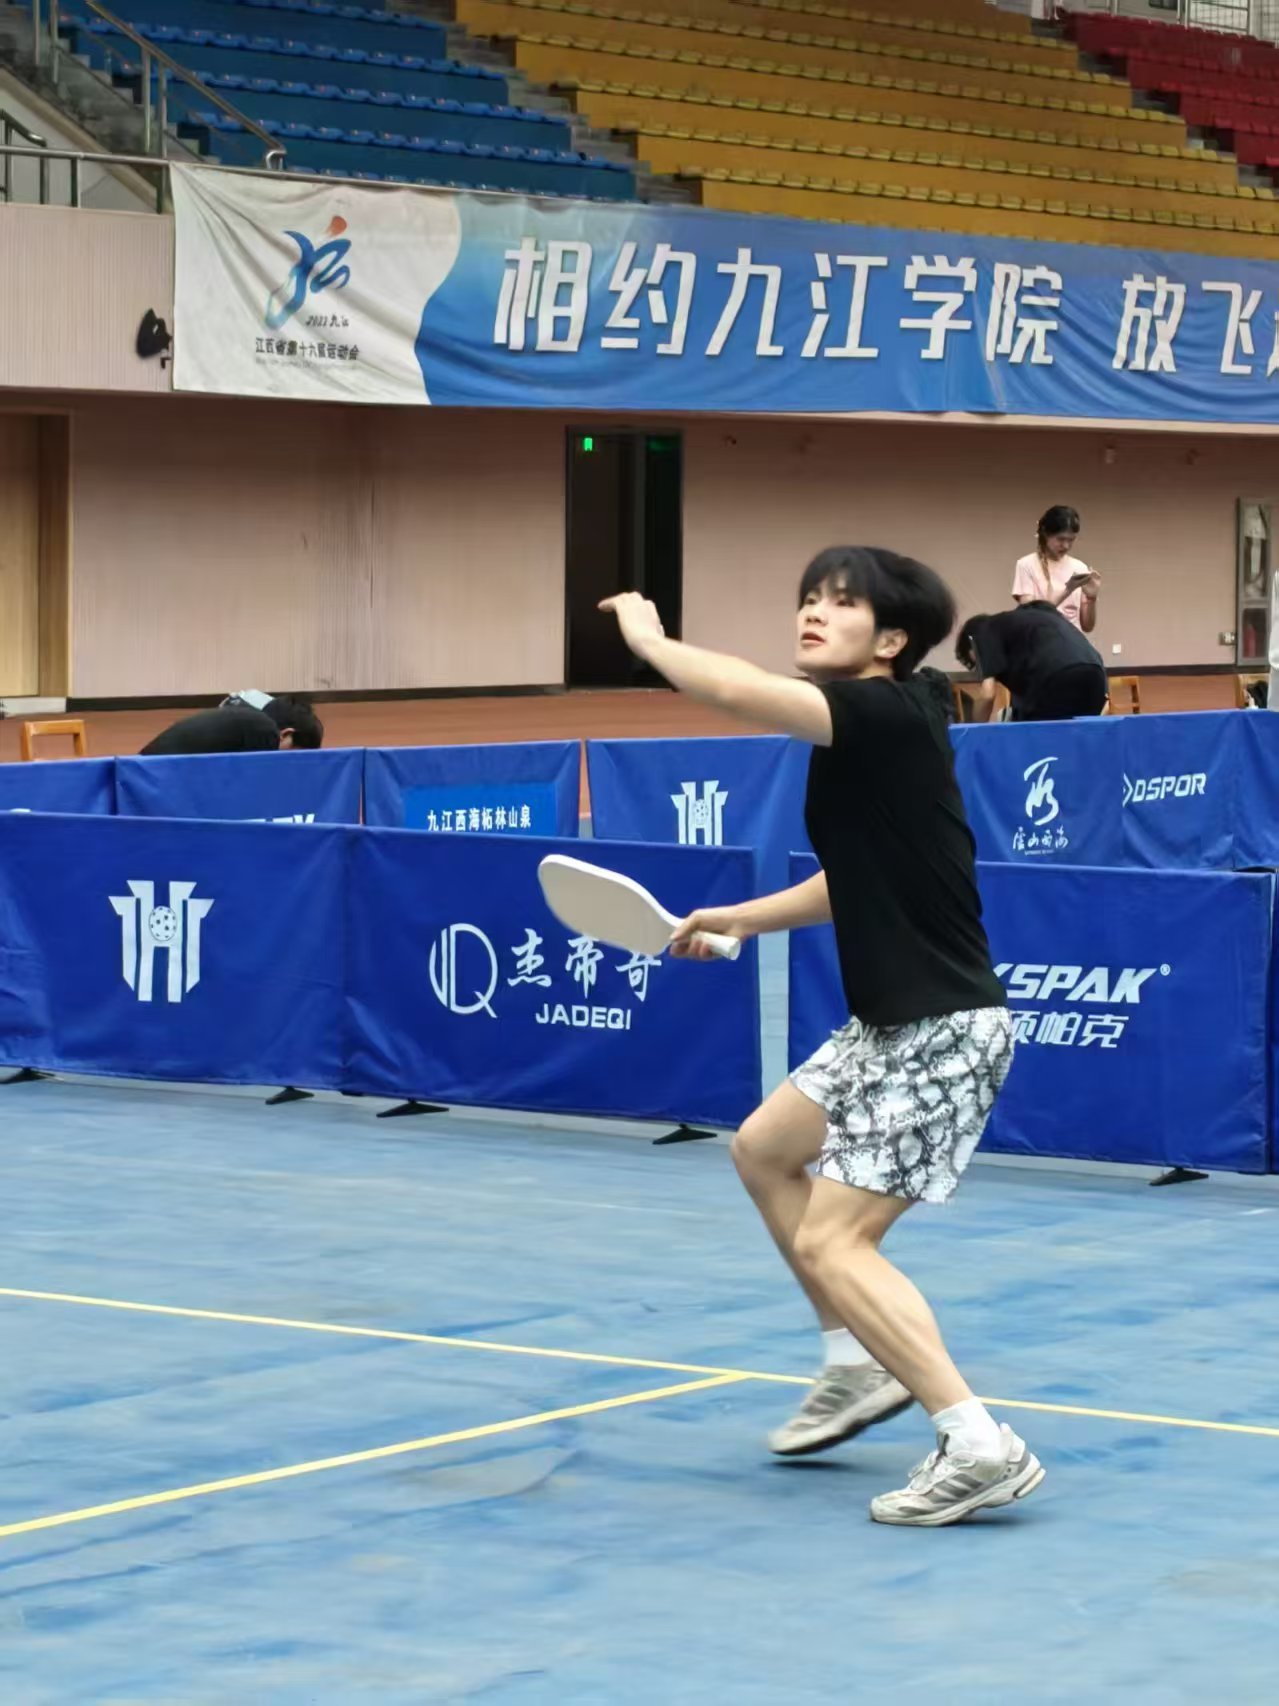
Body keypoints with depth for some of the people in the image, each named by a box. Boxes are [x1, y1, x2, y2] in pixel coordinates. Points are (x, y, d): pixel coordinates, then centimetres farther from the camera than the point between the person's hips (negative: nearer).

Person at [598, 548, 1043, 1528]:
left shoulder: (892, 714, -18)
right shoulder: (858, 734, 10)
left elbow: (738, 691, -29)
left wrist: (648, 637, -11)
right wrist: (741, 919, 18)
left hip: (944, 1031, -10)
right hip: (890, 1025, 10)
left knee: (829, 1241, -12)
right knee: (765, 1151, 26)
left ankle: (982, 1450, -14)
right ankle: (859, 1367, 33)